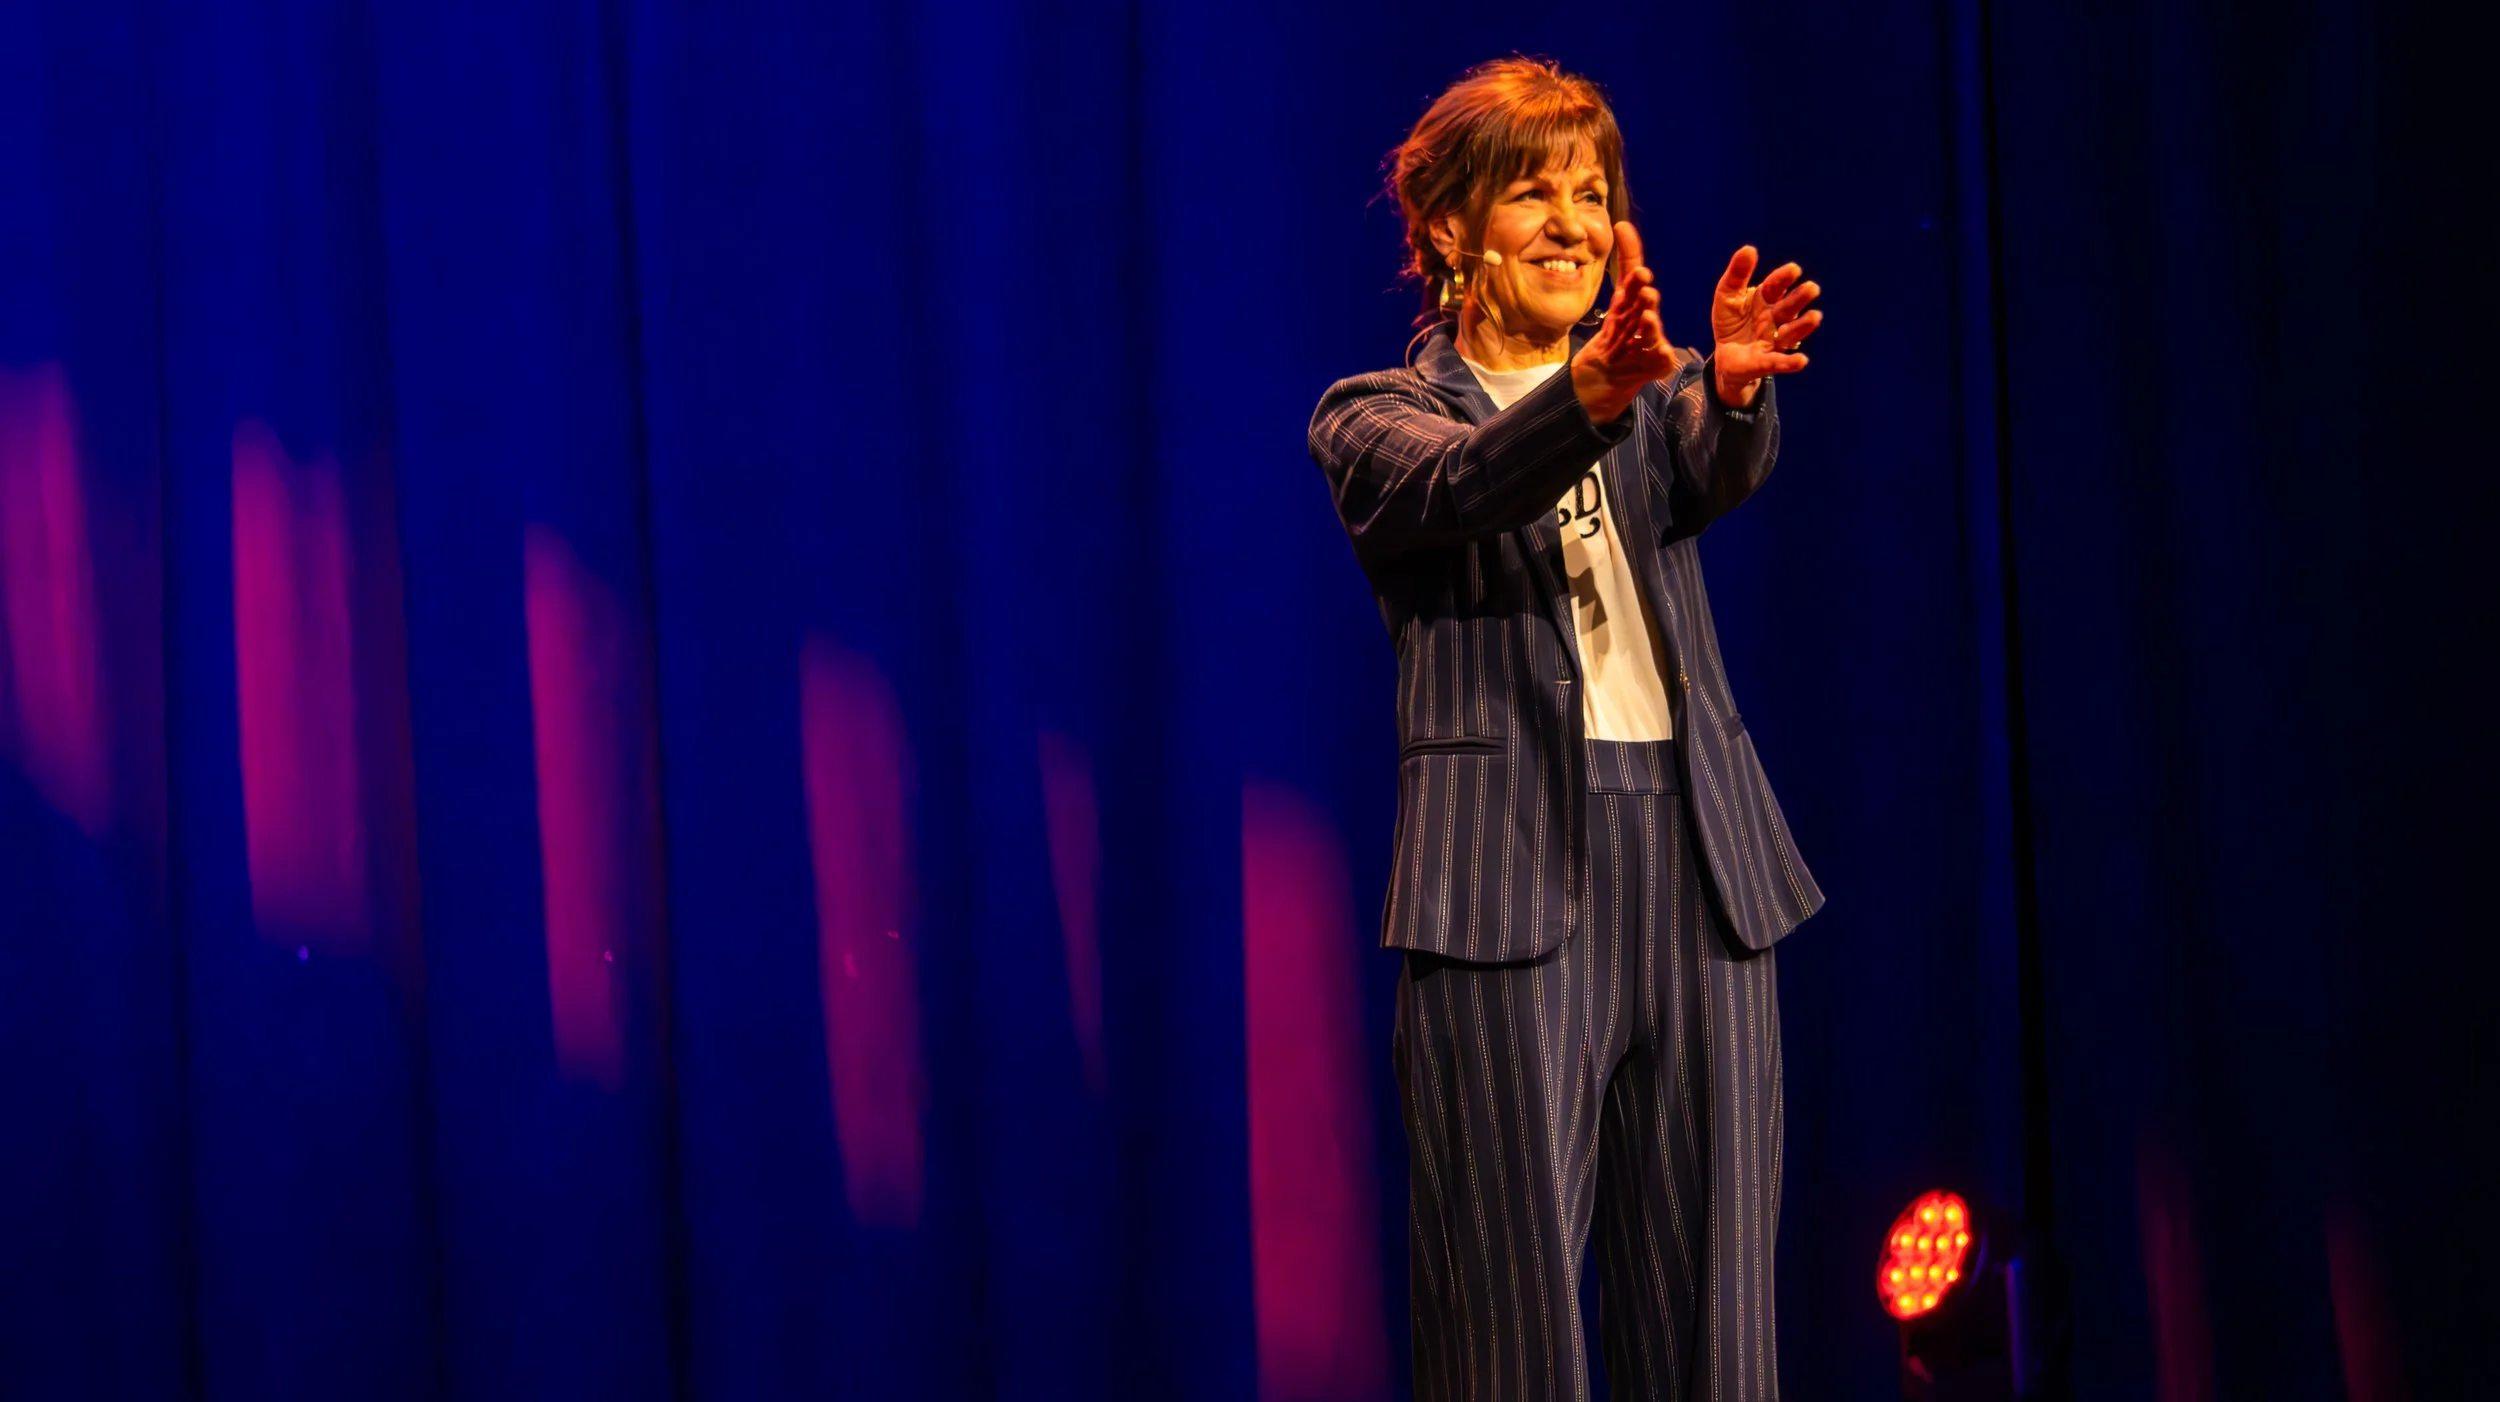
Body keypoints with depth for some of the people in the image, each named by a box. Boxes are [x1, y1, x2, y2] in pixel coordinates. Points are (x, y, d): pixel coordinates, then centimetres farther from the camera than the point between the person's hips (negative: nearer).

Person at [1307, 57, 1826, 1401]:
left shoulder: (1656, 393, 18)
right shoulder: (1375, 419, 8)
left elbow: (1719, 473, -6)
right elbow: (1462, 486, -15)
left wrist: (1730, 379, -30)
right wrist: (1591, 391, -36)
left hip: (1698, 866, 4)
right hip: (1511, 875, -3)